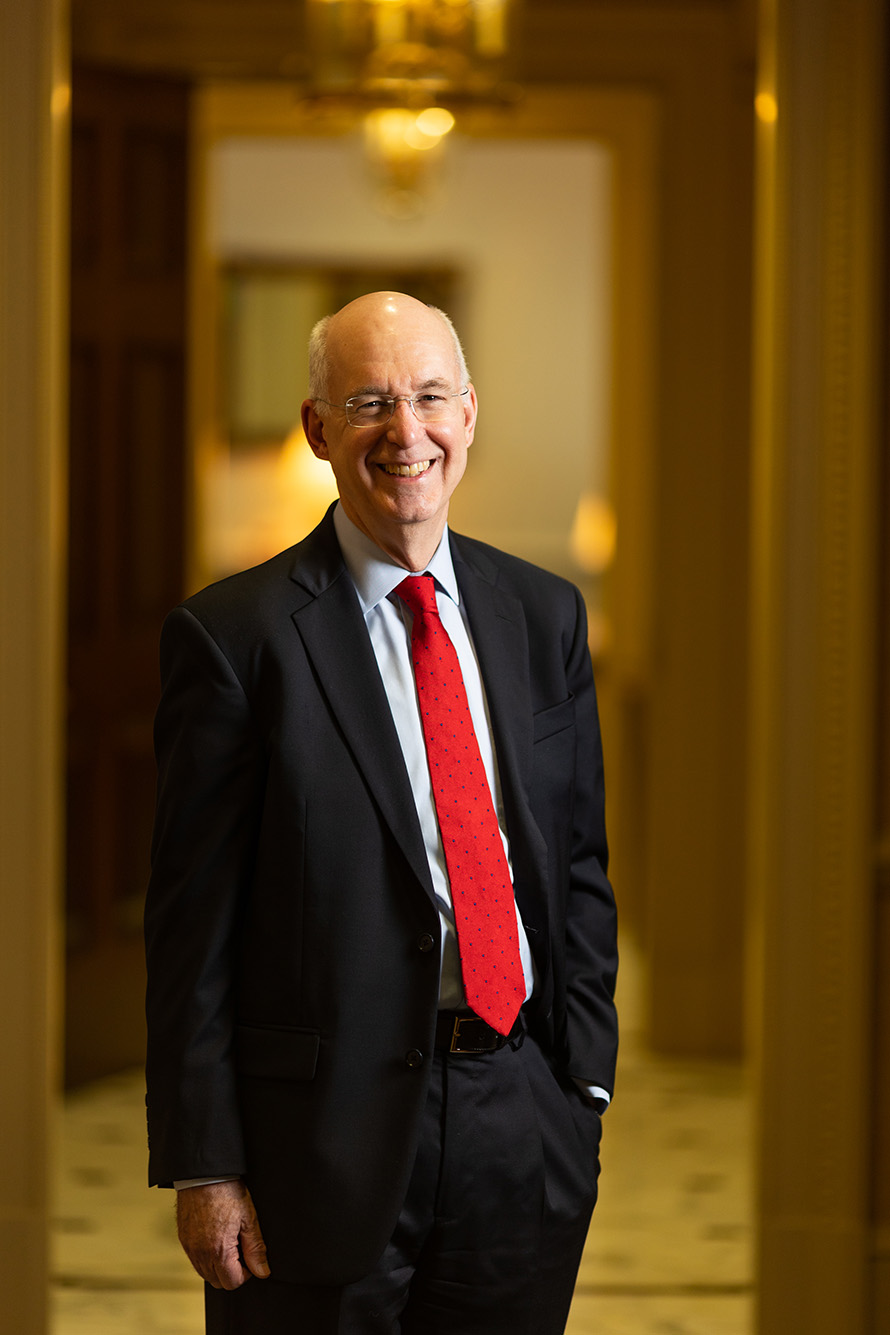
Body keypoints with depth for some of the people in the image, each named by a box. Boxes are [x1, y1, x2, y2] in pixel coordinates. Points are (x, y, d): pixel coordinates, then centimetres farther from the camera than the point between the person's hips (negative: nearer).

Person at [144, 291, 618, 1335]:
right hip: (322, 1128, -4)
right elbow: (193, 925, -7)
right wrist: (203, 1165, -9)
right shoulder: (237, 633, -7)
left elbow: (580, 867, 13)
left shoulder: (543, 615, 9)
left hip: (523, 1125, 4)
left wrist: (583, 1088, 5)